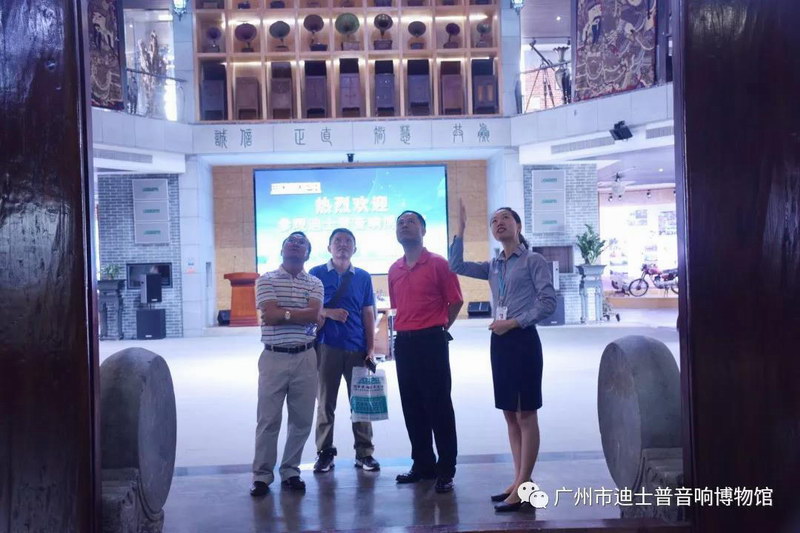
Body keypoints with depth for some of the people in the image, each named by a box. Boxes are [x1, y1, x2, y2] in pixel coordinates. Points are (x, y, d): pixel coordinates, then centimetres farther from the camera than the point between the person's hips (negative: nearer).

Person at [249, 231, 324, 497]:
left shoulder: (315, 283, 7)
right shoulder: (266, 280, 2)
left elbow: (314, 315, -10)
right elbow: (271, 316, -12)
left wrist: (283, 313, -11)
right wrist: (301, 314, -8)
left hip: (305, 358, 2)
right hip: (274, 358, -2)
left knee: (302, 420, 7)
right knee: (268, 419, 1)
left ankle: (290, 471, 20)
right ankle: (262, 474, 11)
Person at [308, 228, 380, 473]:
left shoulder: (363, 277, 8)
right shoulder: (316, 274, 4)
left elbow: (368, 314, 8)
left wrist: (370, 349, 2)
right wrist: (328, 312, -16)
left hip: (357, 347, 1)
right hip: (326, 346, -1)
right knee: (325, 402, 5)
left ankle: (364, 453, 13)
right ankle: (324, 452, 15)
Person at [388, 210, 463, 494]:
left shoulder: (438, 264, -5)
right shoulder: (394, 270, 12)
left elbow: (455, 301, -2)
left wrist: (437, 328, 2)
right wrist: (404, 330, 10)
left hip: (432, 341, -6)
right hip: (404, 343, 6)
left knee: (438, 405, -2)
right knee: (412, 406, 10)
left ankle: (446, 469, 5)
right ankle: (423, 464, 21)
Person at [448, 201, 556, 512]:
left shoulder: (533, 261, -4)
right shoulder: (493, 266, 15)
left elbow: (548, 302, -12)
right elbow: (456, 267, 10)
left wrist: (514, 322, -16)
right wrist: (460, 231, 6)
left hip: (523, 340, -7)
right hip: (500, 341, 7)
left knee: (526, 415, -4)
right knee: (510, 415, 9)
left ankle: (523, 487, -2)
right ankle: (519, 481, 17)